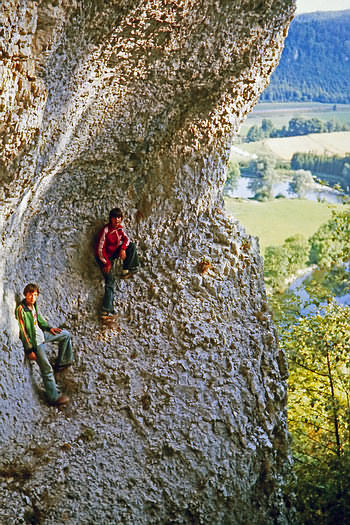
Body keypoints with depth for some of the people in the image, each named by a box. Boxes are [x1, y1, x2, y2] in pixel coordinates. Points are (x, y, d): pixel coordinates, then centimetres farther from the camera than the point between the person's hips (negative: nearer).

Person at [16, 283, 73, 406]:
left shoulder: (33, 304, 0)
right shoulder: (21, 310, -25)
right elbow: (22, 332, -23)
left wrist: (49, 328, 13)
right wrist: (29, 350, -21)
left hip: (42, 334, 9)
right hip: (34, 342, -9)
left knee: (66, 335, 18)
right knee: (47, 369, -12)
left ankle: (61, 363, 28)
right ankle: (54, 397, -1)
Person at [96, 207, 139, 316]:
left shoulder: (119, 227, -5)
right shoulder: (105, 231, -25)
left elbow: (126, 239, 5)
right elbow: (100, 249, -23)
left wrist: (123, 248, -17)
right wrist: (107, 263, -21)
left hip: (115, 252, 7)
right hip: (105, 256, -7)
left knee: (133, 246, -9)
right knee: (110, 280, -15)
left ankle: (126, 271, -8)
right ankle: (107, 309, -15)